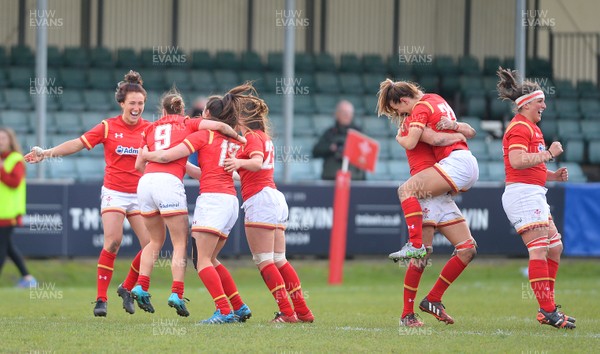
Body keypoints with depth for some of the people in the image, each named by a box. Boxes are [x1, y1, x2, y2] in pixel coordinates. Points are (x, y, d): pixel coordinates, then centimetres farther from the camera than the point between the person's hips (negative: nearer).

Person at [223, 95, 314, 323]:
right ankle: (302, 311, 10)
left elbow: (257, 162, -25)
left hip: (259, 199, -9)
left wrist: (239, 162, -43)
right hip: (275, 198, 9)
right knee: (278, 260, 11)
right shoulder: (265, 138, 20)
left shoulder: (251, 137, -6)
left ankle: (286, 312, -15)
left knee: (263, 260, -9)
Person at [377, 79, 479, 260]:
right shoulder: (435, 99, 21)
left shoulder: (420, 108, -5)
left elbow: (410, 143, -14)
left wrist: (399, 137, 6)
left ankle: (415, 245, -29)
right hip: (472, 165, 10)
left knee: (406, 190, -19)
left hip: (455, 161, -10)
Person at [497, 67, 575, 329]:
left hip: (534, 194, 11)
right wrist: (549, 153, -20)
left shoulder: (531, 128, 22)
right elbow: (517, 161, -26)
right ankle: (548, 311, -13)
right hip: (523, 193, -11)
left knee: (555, 247, 11)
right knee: (539, 251, -12)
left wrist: (552, 175, 15)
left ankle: (547, 309, 13)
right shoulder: (520, 128, -11)